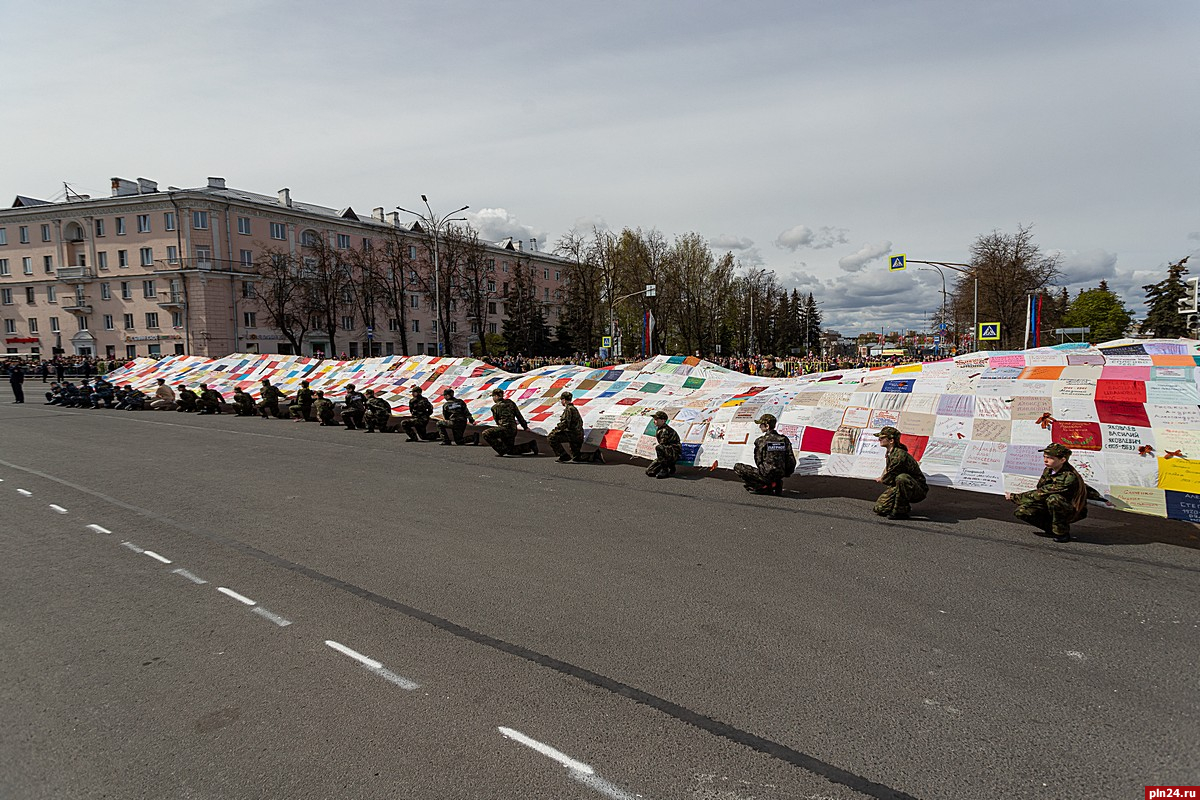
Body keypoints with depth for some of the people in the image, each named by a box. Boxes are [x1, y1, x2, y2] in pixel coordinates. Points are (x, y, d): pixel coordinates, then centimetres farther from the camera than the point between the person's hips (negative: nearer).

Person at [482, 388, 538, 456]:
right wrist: (525, 427, 15)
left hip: (504, 428, -8)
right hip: (513, 430, 8)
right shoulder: (510, 402, 12)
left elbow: (497, 421, 7)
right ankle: (530, 445, 17)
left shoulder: (495, 407, -4)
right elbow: (519, 416, 12)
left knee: (486, 433, -11)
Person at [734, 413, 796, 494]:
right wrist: (787, 473, 19)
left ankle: (764, 487, -3)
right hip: (780, 475, 7)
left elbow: (758, 461, -1)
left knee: (737, 467, 5)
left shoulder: (761, 441, -9)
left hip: (766, 475, -7)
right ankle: (776, 484, 12)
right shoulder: (784, 439, 4)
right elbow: (792, 460, 3)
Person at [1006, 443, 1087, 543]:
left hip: (1073, 511, -7)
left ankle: (1062, 532, -17)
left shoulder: (1070, 477, -29)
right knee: (1020, 512, -14)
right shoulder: (1048, 471, -3)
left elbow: (1043, 493, -28)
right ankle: (1052, 529, 7)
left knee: (1053, 499, -40)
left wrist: (1014, 497, -22)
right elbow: (1040, 491, 6)